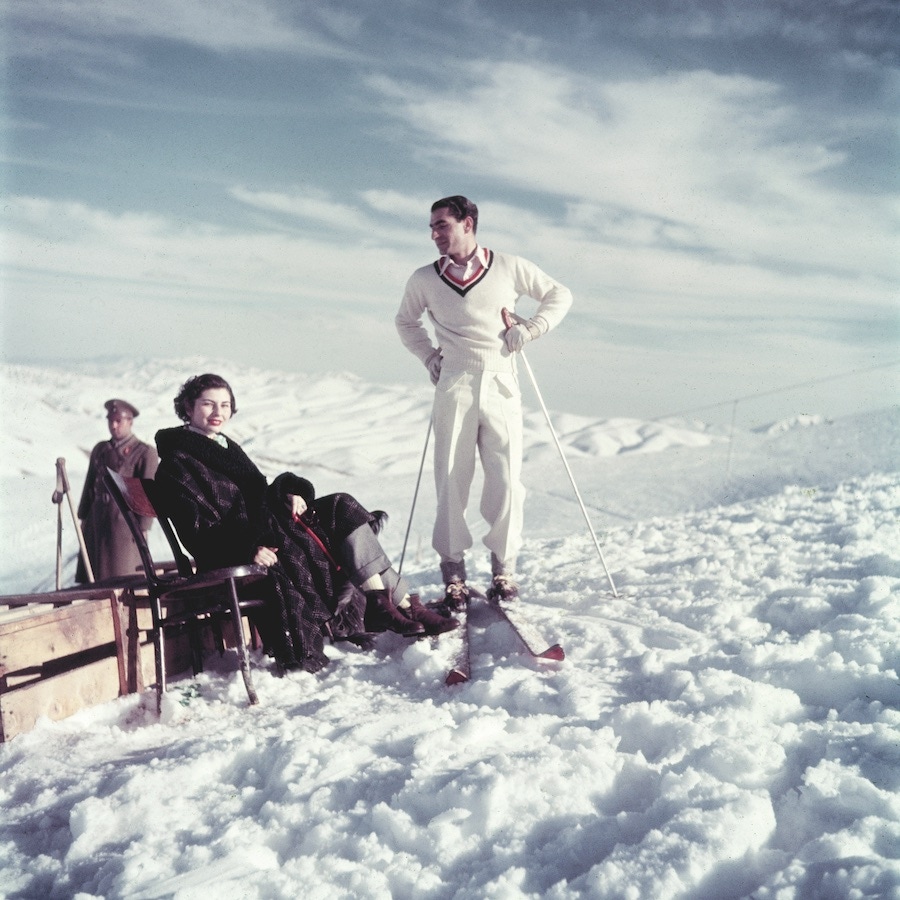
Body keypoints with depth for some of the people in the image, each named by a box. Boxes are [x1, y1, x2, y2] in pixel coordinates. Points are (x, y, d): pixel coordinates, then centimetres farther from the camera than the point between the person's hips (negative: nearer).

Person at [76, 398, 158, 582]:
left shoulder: (145, 453, -3)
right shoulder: (100, 450, 14)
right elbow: (89, 485, 18)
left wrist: (143, 527, -12)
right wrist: (83, 517, 14)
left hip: (125, 522, -6)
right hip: (97, 524, 6)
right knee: (90, 579, 8)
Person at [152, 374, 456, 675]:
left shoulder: (226, 446, 23)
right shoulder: (177, 465, -4)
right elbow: (197, 534, -15)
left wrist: (291, 491, -3)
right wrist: (248, 548, -31)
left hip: (269, 524, 9)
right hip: (235, 558, -8)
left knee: (343, 507, -8)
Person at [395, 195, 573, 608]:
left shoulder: (509, 268, 4)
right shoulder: (423, 280, 9)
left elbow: (559, 295, 15)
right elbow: (406, 321, 27)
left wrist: (533, 327, 0)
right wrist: (428, 355, 12)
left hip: (501, 386, -1)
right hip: (455, 388, 1)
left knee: (506, 481, -2)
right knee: (452, 481, -1)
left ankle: (504, 565, 12)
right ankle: (453, 568, 10)